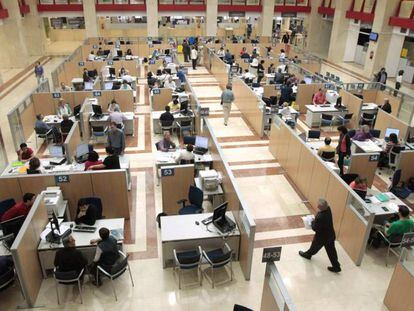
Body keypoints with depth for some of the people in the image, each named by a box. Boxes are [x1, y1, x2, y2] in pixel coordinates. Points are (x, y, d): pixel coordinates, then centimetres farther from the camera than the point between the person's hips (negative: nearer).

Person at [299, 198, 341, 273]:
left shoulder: (320, 217, -41)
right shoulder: (328, 209, -16)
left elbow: (315, 228, -26)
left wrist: (313, 222, -9)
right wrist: (315, 220, -6)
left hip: (322, 237, -6)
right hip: (330, 235, 6)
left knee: (315, 246, 24)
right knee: (331, 251, 20)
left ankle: (307, 254, 52)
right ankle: (336, 266, 33)